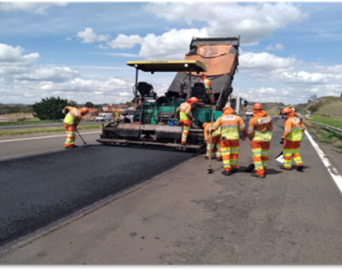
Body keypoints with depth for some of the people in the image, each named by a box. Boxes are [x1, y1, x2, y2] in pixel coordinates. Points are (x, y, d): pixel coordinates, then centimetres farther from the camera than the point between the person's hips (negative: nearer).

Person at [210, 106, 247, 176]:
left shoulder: (221, 118, 0)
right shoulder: (237, 118, 2)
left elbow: (213, 128, -2)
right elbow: (243, 128, 1)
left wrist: (210, 130, 19)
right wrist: (244, 136, 16)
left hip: (224, 139, -1)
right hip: (235, 139, 1)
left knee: (225, 154, 6)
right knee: (234, 153, 16)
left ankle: (227, 170, 4)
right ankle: (234, 168, 26)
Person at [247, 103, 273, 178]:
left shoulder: (253, 120, -18)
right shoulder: (269, 118, -1)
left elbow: (250, 132, -19)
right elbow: (271, 128, 7)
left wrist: (250, 138, 0)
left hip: (256, 139, -6)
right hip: (266, 139, 6)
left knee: (256, 156, -1)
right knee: (264, 155, 16)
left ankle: (260, 173, -2)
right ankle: (264, 170, 29)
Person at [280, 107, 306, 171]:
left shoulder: (289, 121, -21)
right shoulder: (297, 119, 5)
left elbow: (287, 131, -30)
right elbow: (303, 128, 13)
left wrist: (282, 138, -27)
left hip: (290, 140, -7)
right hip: (298, 139, 7)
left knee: (287, 152, 8)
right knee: (295, 153, 18)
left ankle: (287, 166, 15)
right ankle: (300, 164, 5)